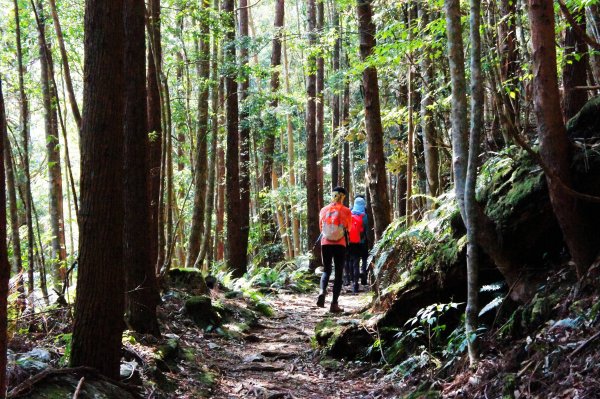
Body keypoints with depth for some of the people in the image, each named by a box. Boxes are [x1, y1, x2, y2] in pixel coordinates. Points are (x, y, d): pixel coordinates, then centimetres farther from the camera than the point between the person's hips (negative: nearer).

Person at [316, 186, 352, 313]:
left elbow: (321, 228, 12)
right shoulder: (346, 211, -5)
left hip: (325, 244, 2)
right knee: (339, 273, 5)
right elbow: (347, 229, 5)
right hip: (340, 245, -2)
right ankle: (334, 304, 0)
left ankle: (322, 291, -14)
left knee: (326, 270, 16)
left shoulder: (324, 210, 3)